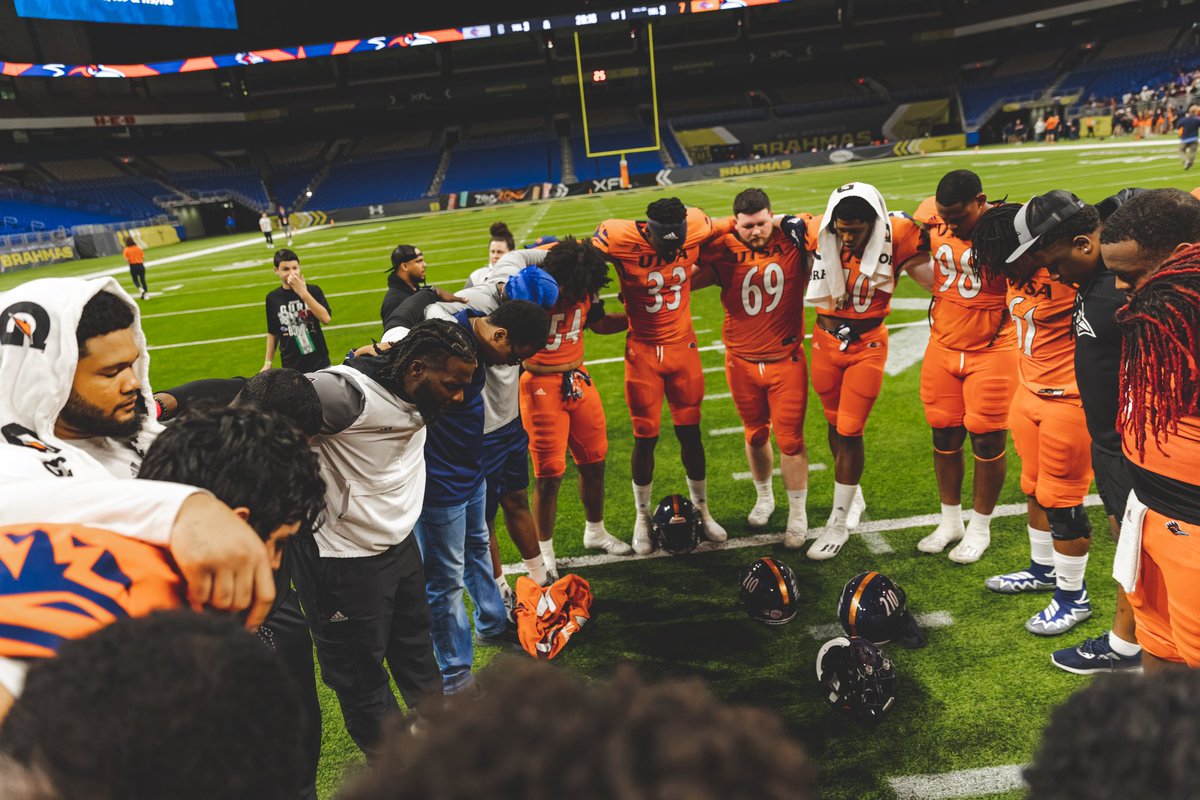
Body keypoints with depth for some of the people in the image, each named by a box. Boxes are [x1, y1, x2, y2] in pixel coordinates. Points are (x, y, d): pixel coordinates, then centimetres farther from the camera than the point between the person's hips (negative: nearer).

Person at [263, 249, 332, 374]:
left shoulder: (313, 290, -3)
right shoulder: (272, 298, 2)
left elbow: (326, 319, -18)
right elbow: (272, 333, 11)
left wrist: (304, 293, -22)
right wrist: (268, 363, 8)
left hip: (319, 363, -1)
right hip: (291, 367, 1)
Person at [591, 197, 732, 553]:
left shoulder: (696, 226, -13)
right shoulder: (619, 239, -22)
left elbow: (726, 230, 9)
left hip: (683, 347, 2)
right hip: (643, 352, -2)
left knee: (690, 433, 10)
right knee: (646, 438, 5)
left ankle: (701, 510, 30)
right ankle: (643, 517, 27)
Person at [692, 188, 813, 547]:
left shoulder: (794, 239, -10)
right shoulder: (724, 251, -7)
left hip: (787, 360, -1)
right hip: (742, 362, 1)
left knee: (790, 439, 3)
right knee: (756, 435, 17)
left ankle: (798, 514, 19)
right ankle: (764, 499, 40)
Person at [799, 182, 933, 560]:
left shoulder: (896, 235, -16)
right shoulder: (818, 234, -12)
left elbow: (936, 281, -10)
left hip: (868, 345, -3)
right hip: (826, 341, 3)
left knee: (850, 432, -2)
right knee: (835, 425, 16)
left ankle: (839, 522, 13)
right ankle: (853, 495, 41)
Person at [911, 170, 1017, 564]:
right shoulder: (932, 216, -5)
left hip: (990, 351, -4)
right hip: (942, 348, 4)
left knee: (987, 441, 6)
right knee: (944, 436, 12)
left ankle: (980, 527, 25)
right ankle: (950, 521, 31)